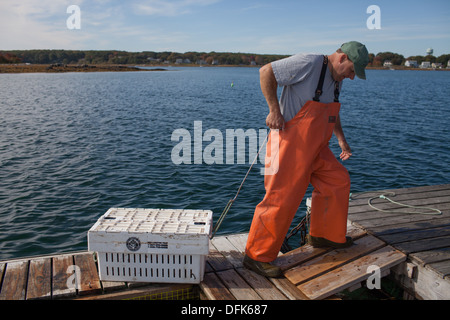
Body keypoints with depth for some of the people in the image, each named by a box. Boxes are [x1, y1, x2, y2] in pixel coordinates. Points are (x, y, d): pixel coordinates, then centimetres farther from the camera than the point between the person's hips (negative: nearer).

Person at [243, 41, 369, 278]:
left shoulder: (336, 78, 13)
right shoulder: (309, 63, -16)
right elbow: (266, 72, -14)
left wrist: (341, 139, 17)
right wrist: (274, 110, -17)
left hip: (315, 148, 10)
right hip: (291, 143, -10)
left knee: (337, 181, 14)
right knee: (281, 198, -9)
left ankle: (323, 235, 30)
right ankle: (256, 256, 4)